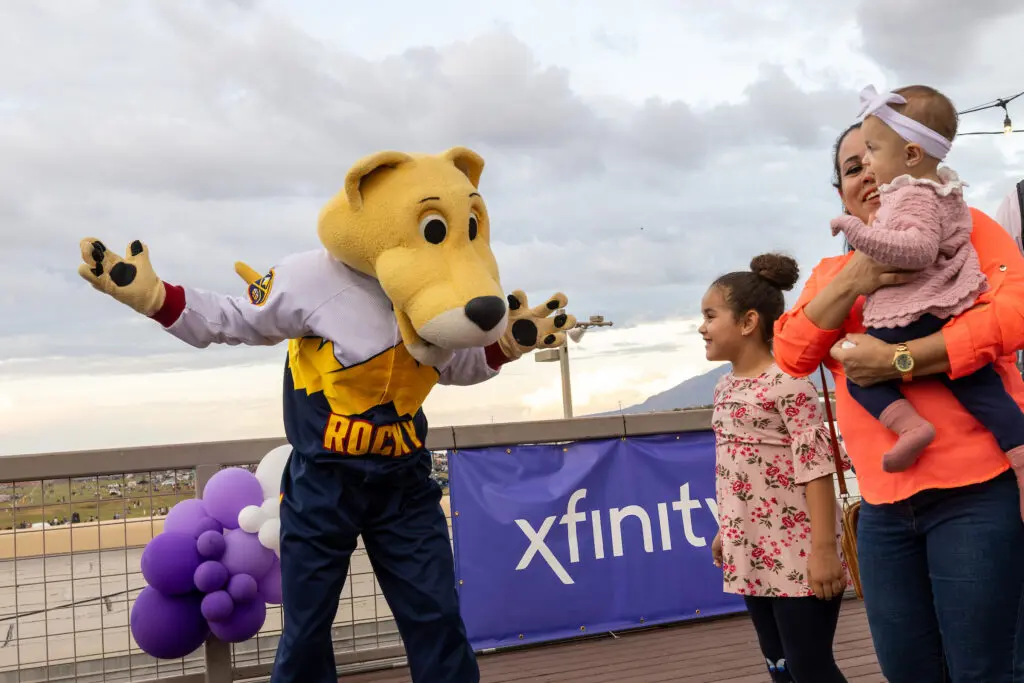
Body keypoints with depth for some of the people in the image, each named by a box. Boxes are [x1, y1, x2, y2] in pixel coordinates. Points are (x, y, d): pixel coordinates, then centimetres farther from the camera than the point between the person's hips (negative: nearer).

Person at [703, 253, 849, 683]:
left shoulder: (786, 381, -14)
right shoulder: (725, 389, 11)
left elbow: (815, 467, -18)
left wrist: (824, 548, -21)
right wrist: (726, 531, 17)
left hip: (796, 555, -8)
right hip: (751, 554, 8)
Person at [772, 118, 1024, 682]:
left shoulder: (962, 227, 3)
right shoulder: (830, 272, 16)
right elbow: (790, 356, 1)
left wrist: (896, 361, -18)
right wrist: (851, 284, -14)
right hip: (884, 507, 5)